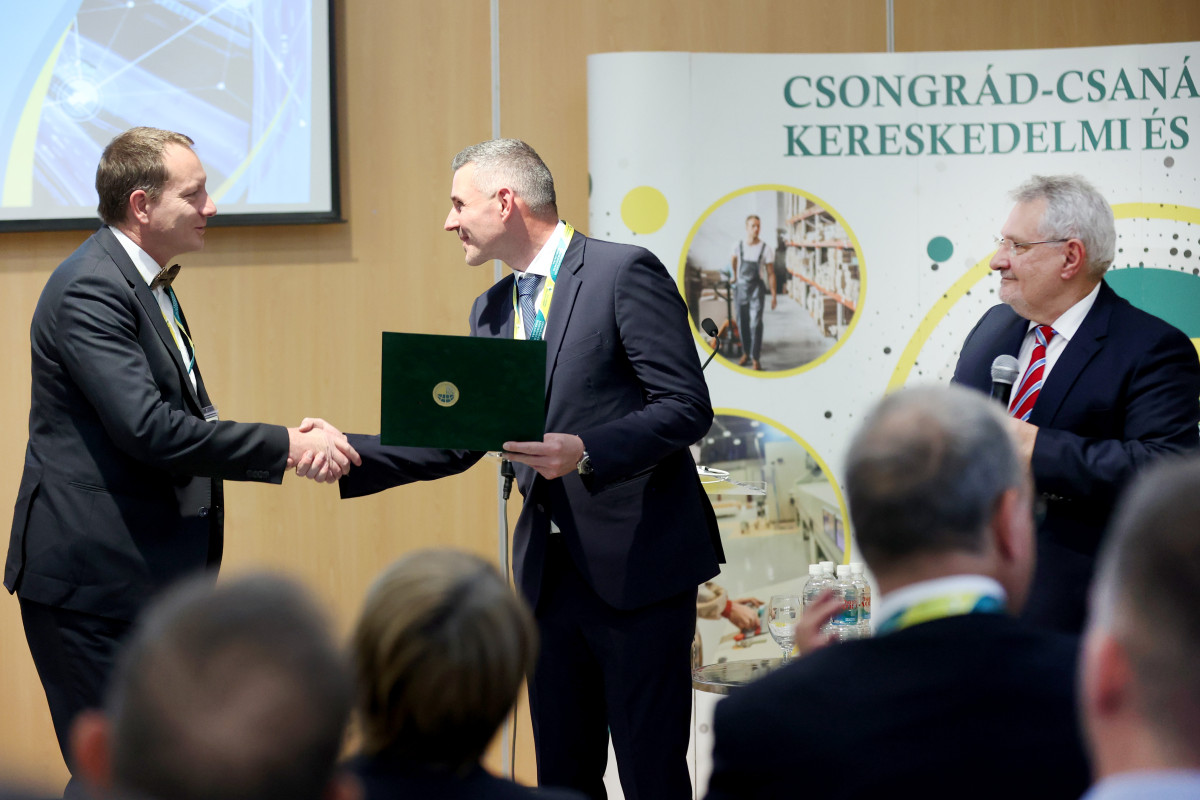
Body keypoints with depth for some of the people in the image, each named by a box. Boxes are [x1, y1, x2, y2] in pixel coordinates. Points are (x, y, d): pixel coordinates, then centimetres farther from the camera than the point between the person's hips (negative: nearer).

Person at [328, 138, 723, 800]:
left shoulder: (626, 273, -10)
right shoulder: (491, 312, 14)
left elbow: (687, 407, -15)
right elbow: (455, 442, 14)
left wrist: (587, 451, -27)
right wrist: (351, 454, 1)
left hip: (639, 565, -7)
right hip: (550, 571, 7)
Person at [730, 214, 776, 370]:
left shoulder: (766, 249, -10)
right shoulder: (738, 245, -2)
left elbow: (771, 273, -6)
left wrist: (774, 295, -9)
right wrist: (735, 275, 35)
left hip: (757, 288, -3)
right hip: (742, 287, 3)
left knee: (756, 322, -12)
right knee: (742, 322, 9)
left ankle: (755, 358, -9)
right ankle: (746, 353, 26)